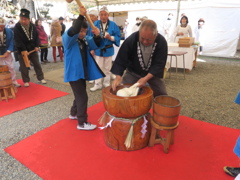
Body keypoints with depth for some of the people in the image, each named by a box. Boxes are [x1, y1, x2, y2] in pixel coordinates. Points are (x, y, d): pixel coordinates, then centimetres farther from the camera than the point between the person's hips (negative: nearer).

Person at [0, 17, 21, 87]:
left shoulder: (9, 31, -5)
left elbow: (11, 43, -5)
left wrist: (8, 52, -16)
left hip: (7, 53, 1)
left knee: (11, 68, 8)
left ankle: (14, 82, 20)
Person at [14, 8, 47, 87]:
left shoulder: (32, 26, 0)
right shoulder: (17, 27, -14)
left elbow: (37, 36, 7)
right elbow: (18, 40, -16)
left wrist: (36, 46, -4)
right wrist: (23, 50, -20)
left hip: (33, 49, 4)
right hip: (22, 51, -3)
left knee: (37, 64, 11)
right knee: (24, 67, 4)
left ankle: (41, 78, 23)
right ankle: (26, 81, 16)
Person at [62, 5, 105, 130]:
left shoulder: (86, 39, 7)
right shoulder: (68, 39, -13)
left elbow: (96, 45, 0)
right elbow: (72, 32, -35)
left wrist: (97, 36, -21)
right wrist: (81, 16, -37)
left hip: (82, 72, 8)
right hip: (74, 73, -8)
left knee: (80, 95, 20)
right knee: (82, 96, -7)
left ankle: (73, 113, 41)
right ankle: (82, 123, 5)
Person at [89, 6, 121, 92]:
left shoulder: (113, 24, -6)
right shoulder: (95, 24, -5)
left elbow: (118, 36, -6)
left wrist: (111, 38, -24)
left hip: (108, 50, 0)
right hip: (98, 50, 0)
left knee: (107, 68, 12)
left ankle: (107, 83, 27)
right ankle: (98, 84, 18)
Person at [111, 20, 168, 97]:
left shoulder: (162, 42, -24)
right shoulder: (131, 40, -25)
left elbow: (159, 64, -23)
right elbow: (121, 60, -21)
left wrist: (146, 78, -35)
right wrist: (118, 77, -34)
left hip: (153, 73, 1)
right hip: (133, 71, 0)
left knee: (162, 96, 2)